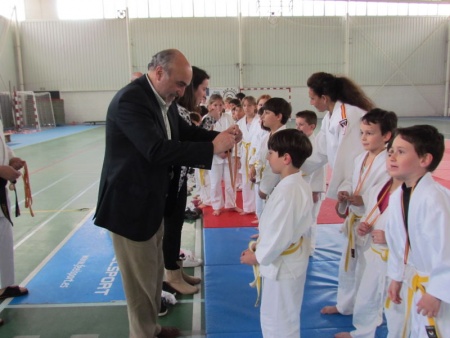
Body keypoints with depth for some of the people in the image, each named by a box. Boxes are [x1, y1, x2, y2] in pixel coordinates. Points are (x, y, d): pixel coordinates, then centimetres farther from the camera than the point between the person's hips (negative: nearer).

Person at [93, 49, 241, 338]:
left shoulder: (165, 99, 5)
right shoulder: (130, 99, -25)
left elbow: (187, 132, 10)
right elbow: (157, 150, -34)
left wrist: (221, 136, -9)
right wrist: (212, 148, -31)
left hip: (153, 200, 9)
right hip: (131, 203, -9)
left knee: (154, 271, 22)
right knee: (141, 277, 8)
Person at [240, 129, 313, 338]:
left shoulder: (287, 190, -30)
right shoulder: (298, 184, 2)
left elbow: (280, 235, -28)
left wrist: (258, 256, -14)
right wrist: (261, 245, 11)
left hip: (282, 263, -10)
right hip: (292, 258, 10)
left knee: (278, 321, 10)